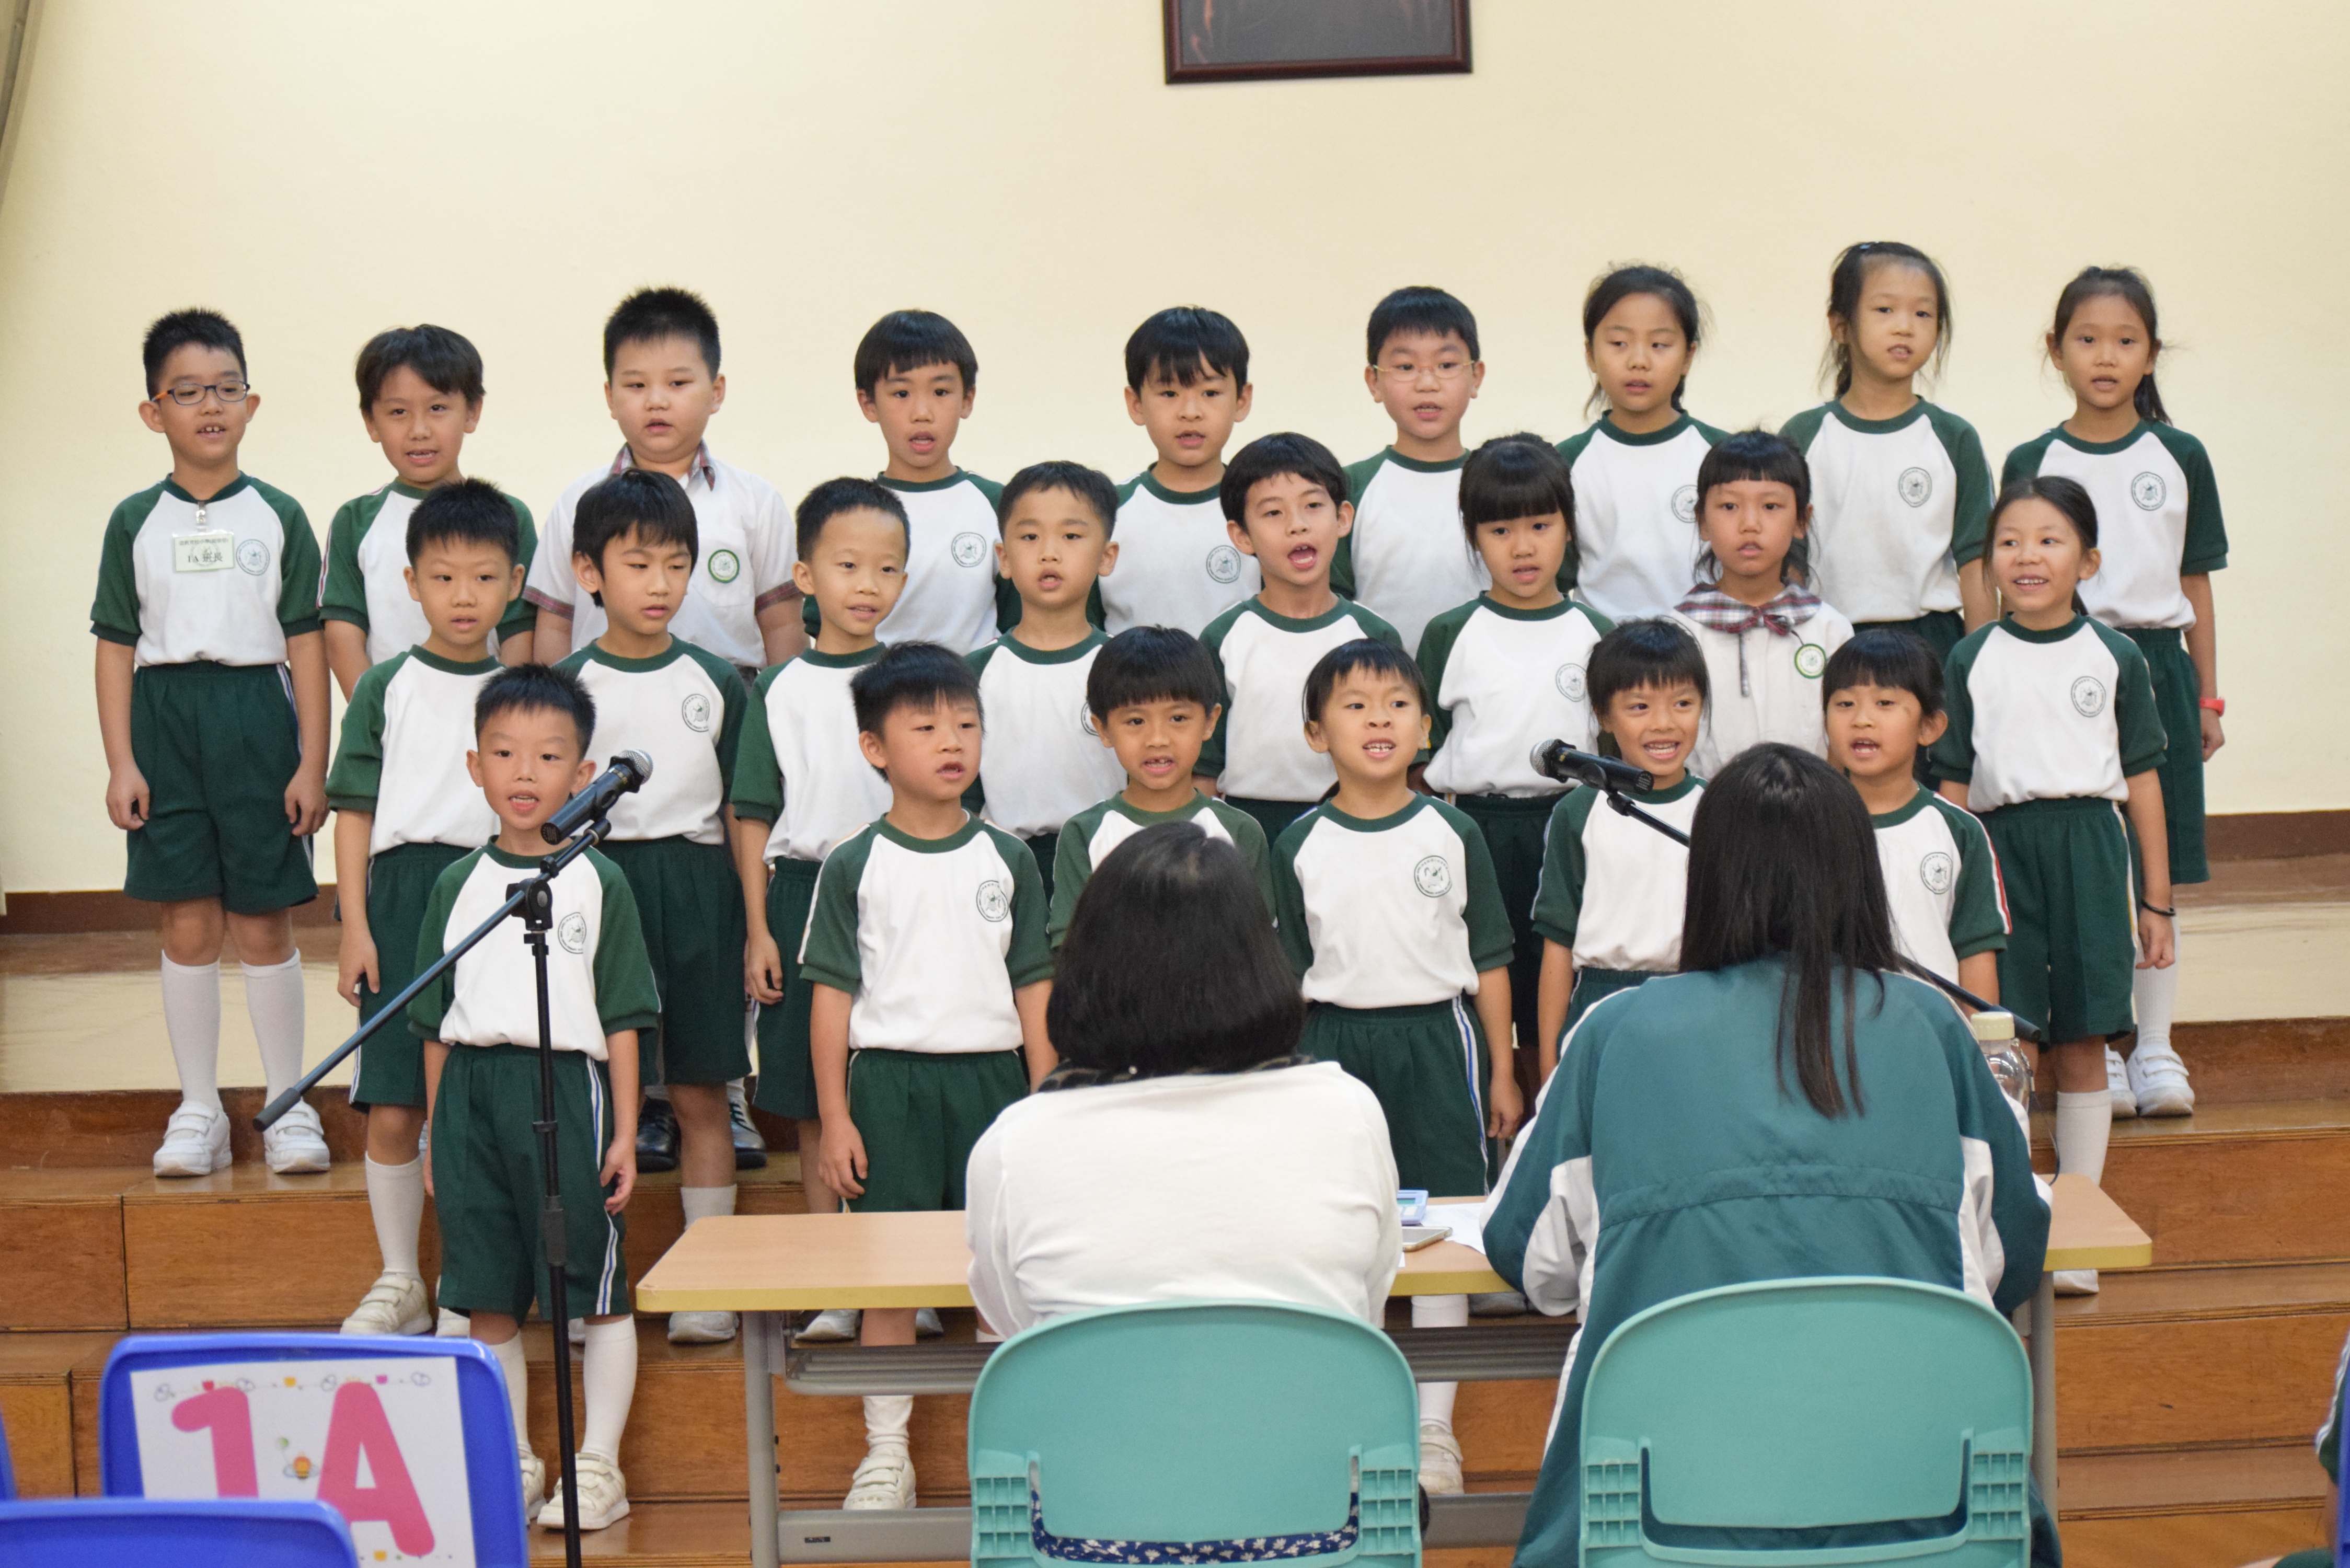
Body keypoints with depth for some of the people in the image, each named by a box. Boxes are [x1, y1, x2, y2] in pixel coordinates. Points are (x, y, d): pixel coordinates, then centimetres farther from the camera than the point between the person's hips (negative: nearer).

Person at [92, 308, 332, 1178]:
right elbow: (116, 646, 6)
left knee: (264, 925, 2)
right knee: (188, 927, 3)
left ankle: (288, 1107, 13)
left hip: (258, 714, -1)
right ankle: (198, 1113, 13)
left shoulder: (278, 517, 3)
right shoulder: (136, 522, 6)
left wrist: (312, 762, -3)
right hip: (167, 719, 1)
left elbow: (306, 644, 2)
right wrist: (121, 763, -1)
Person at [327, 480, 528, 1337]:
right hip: (403, 891, 0)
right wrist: (355, 926, -3)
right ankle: (398, 1283, 13)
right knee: (392, 1110, -1)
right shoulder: (387, 688, 5)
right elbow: (355, 810, 4)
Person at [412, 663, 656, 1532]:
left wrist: (625, 1134, -4)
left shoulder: (597, 883, 2)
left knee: (596, 1288, 2)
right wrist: (435, 1132, 10)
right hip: (472, 1091, 3)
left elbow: (621, 1019, 0)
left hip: (568, 1083, -3)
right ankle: (512, 1466, 20)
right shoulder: (458, 885, 10)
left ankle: (598, 1468, 12)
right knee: (489, 1297, 8)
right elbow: (435, 1022, 13)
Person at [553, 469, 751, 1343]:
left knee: (700, 1092, 4)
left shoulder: (716, 683, 7)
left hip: (698, 887, 1)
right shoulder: (568, 685, 3)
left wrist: (755, 926, 6)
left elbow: (740, 811, 9)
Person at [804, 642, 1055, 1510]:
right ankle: (885, 1454, 12)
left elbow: (1034, 988, 8)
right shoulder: (854, 866, 1)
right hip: (888, 1080, -1)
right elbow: (831, 994, 1)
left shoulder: (1007, 859, 6)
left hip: (991, 1077, 2)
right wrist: (835, 1119, -3)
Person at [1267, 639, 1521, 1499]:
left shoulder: (1454, 836, 2)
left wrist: (1501, 1072, 5)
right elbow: (1286, 976, 6)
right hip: (1336, 1042, 0)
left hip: (1437, 1039, 0)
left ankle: (1433, 1427, 11)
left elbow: (1489, 962, 6)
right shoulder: (1300, 847, 2)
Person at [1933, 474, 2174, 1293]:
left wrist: (2156, 902, 6)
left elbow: (2143, 781, 7)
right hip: (2001, 851, 0)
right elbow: (1952, 787, 6)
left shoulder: (2114, 657, 4)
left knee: (2082, 1042, 3)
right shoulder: (1972, 660, 4)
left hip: (2091, 850, 0)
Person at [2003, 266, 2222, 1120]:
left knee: (2156, 872, 4)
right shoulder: (2032, 463, 3)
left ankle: (2156, 1049, 13)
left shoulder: (2180, 458, 6)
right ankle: (2097, 1050, 10)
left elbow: (2195, 586, 9)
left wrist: (2207, 697, 8)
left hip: (2156, 664, 1)